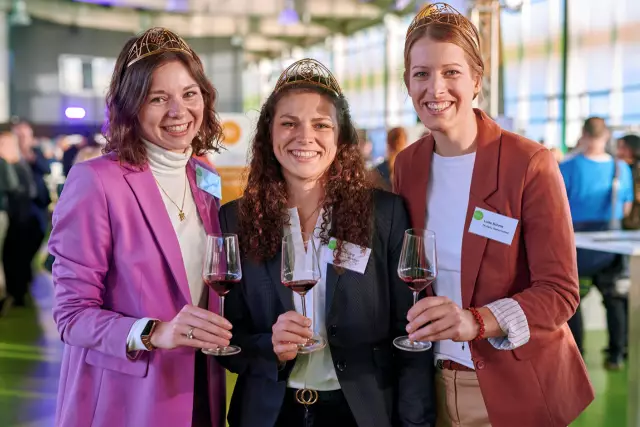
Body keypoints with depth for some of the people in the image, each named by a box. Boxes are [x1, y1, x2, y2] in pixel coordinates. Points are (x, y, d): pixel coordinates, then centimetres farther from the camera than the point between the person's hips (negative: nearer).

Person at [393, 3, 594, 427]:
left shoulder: (530, 163, -16)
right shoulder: (408, 164, 0)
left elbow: (560, 291, -17)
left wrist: (477, 322, -32)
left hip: (518, 388, -4)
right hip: (434, 383, 4)